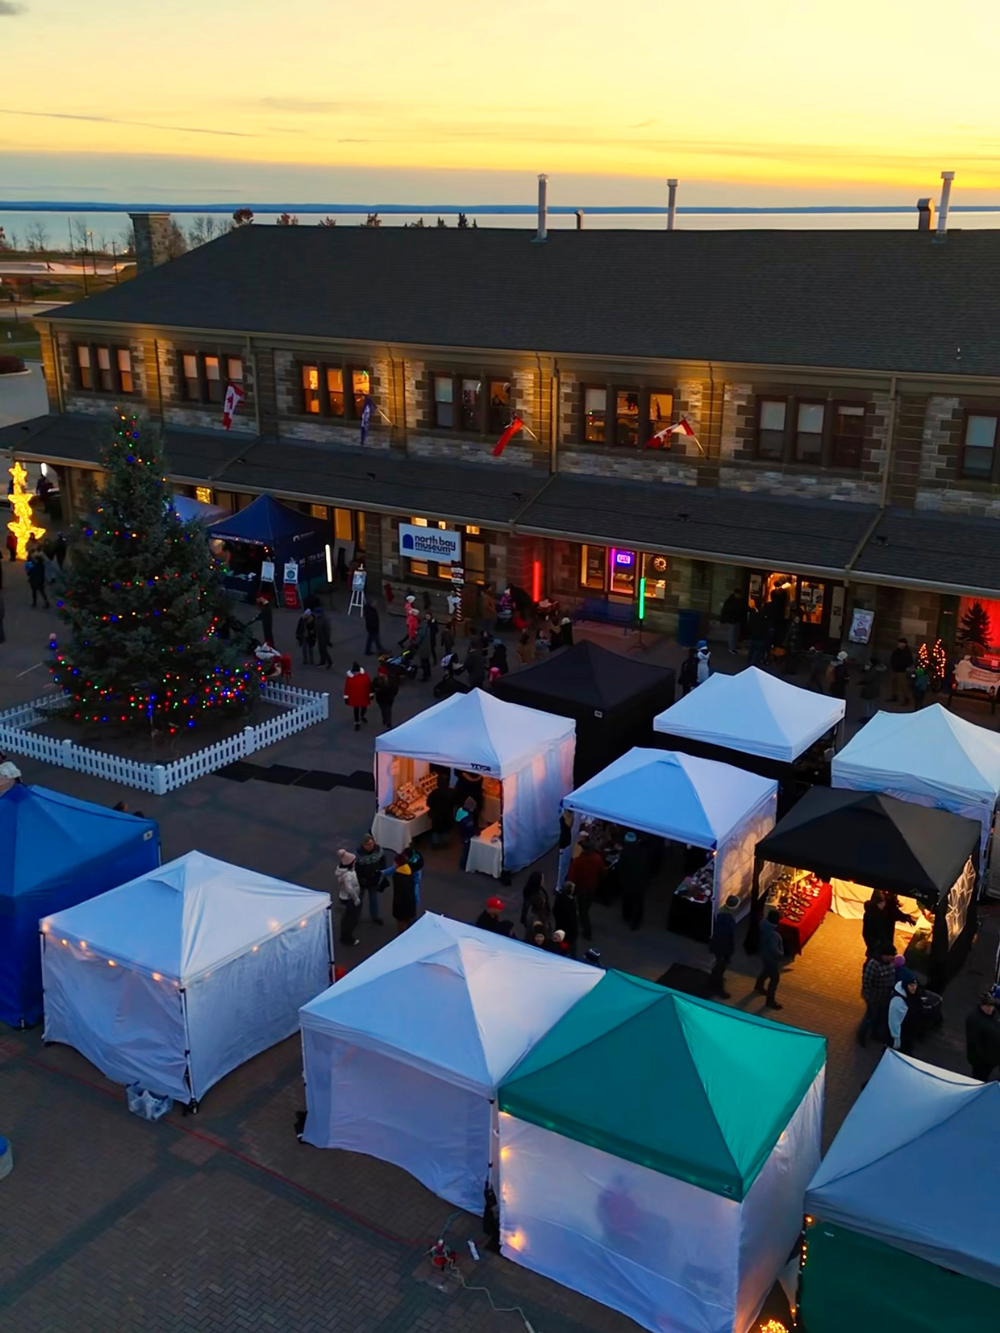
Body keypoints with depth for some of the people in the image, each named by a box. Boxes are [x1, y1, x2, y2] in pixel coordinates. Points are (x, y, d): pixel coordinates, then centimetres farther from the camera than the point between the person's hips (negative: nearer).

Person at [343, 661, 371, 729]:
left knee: (364, 707, 21)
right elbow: (347, 687, -9)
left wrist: (370, 694, 2)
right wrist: (346, 697, -5)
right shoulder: (349, 676, -16)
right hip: (354, 697, -2)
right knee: (356, 710, 7)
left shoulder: (365, 675, -14)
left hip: (364, 696, 2)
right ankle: (357, 723, 21)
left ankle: (363, 716, 53)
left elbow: (369, 685, -4)